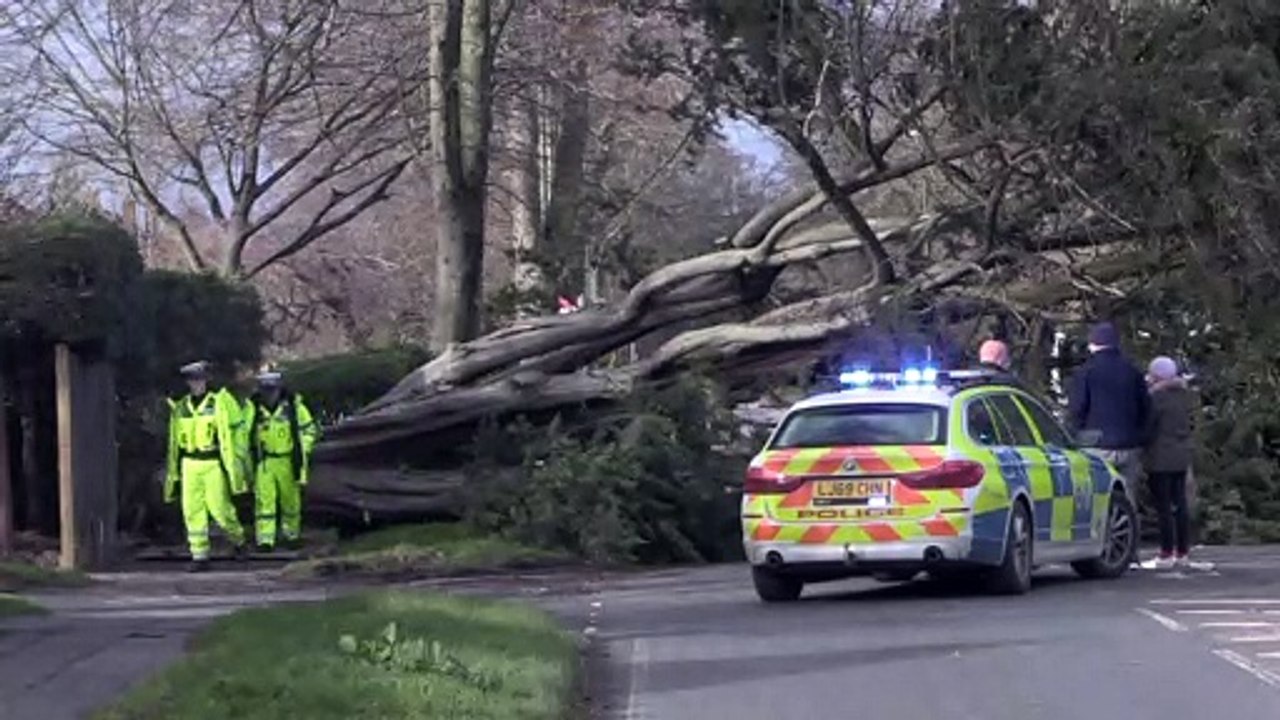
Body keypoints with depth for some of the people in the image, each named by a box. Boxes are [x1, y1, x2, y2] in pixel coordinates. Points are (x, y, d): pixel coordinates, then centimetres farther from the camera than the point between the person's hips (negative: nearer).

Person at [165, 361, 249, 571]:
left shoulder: (221, 403, -4)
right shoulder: (180, 408, 12)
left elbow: (235, 435, -5)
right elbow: (174, 443, 18)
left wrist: (234, 469, -10)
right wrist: (173, 473, 16)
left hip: (214, 464, -5)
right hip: (190, 465, 5)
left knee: (219, 507, -7)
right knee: (192, 509, -1)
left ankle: (238, 539, 20)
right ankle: (200, 556, 5)